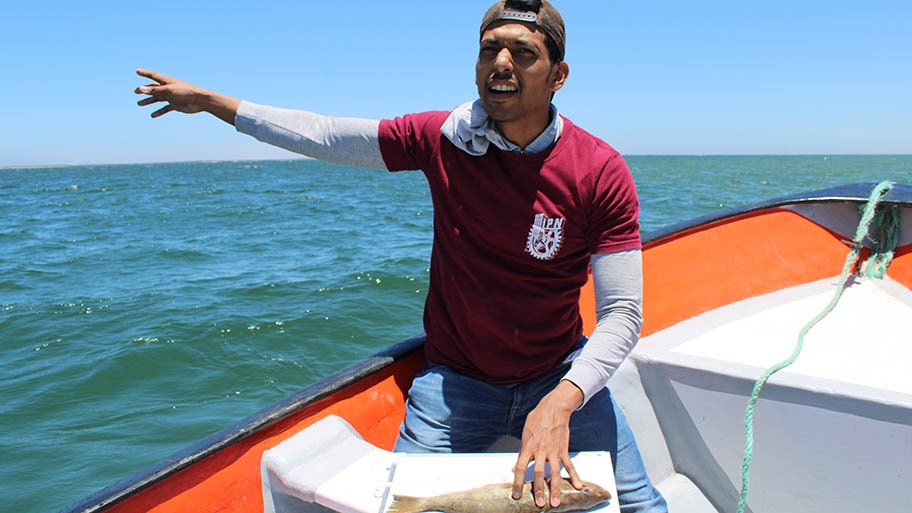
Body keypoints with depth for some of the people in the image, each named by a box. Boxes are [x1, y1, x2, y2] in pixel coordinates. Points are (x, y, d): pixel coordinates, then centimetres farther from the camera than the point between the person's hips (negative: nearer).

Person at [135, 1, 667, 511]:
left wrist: (560, 403, -32)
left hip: (560, 378, 0)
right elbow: (321, 135, 0)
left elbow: (623, 315, -16)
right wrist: (205, 99, 5)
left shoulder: (601, 171, -15)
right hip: (456, 379, 1)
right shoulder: (443, 137, -10)